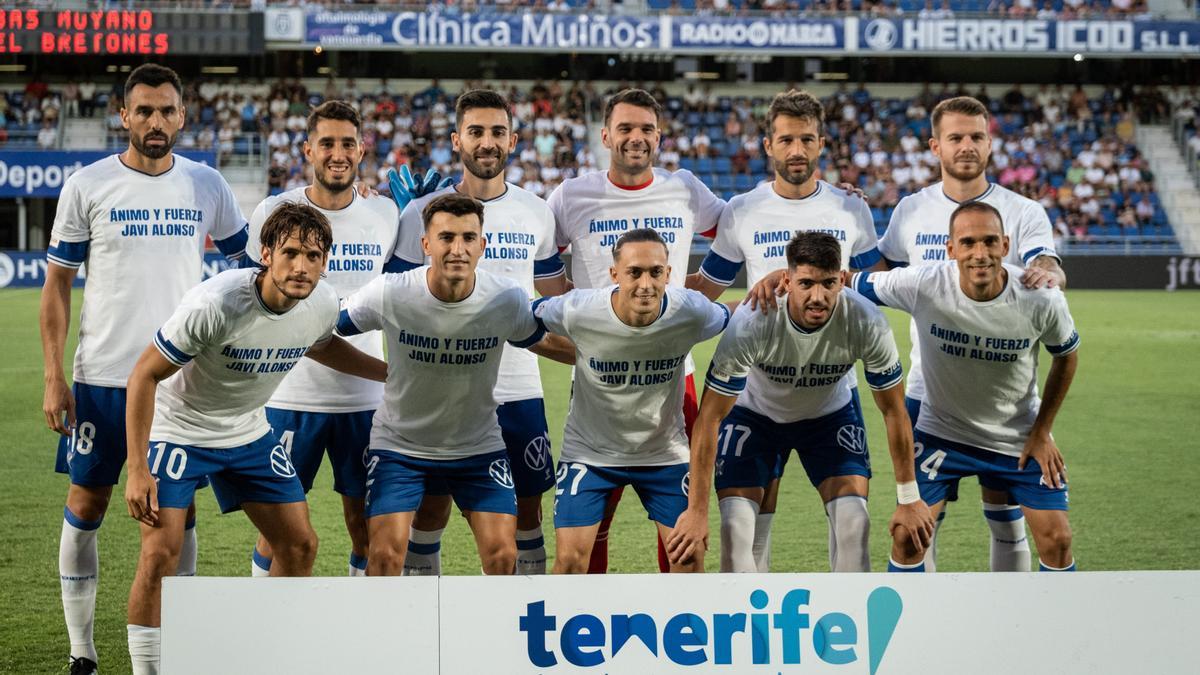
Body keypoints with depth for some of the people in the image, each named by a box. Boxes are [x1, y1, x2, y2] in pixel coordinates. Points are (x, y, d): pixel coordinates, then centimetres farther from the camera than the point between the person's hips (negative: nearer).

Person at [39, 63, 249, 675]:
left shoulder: (206, 186, 3)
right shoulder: (86, 187, -3)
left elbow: (248, 264, 15)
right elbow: (57, 284, 1)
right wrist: (53, 377, -6)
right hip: (101, 374, -1)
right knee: (86, 504, 4)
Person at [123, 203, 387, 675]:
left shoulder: (323, 304, -13)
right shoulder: (214, 304, -32)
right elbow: (145, 374, -23)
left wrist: (392, 373, 10)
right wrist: (137, 470, -25)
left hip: (249, 432, 6)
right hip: (178, 429, -6)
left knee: (300, 546, 4)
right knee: (160, 552, -17)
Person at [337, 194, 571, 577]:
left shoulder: (508, 301, -17)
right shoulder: (388, 295, -21)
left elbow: (538, 342, 5)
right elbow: (326, 330, -5)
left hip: (478, 445, 1)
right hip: (398, 442, -1)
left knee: (502, 555, -6)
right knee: (385, 554, -11)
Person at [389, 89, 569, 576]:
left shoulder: (536, 214, 7)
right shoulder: (422, 213, -1)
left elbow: (554, 300, 16)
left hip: (519, 389, 2)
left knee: (526, 510, 5)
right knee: (430, 511, 3)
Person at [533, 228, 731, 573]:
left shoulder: (691, 312, -21)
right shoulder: (578, 311, -25)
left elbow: (728, 320, 4)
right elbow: (533, 315, -2)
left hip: (665, 452, 1)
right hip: (589, 451, -1)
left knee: (690, 554, -2)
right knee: (570, 557, -9)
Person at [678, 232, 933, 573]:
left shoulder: (867, 323, -31)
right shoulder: (751, 322, -36)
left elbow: (893, 410, -14)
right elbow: (709, 417, -27)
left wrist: (909, 499, -10)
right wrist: (697, 511, -26)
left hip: (831, 414, 1)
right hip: (754, 413, -1)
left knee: (853, 523, -14)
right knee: (736, 530, -15)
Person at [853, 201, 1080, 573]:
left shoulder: (1041, 299, -22)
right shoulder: (921, 285, -26)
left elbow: (1066, 356, -2)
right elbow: (854, 284, -10)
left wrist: (1042, 432, -1)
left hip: (1019, 439, 1)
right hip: (941, 431, -1)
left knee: (1056, 538, -3)